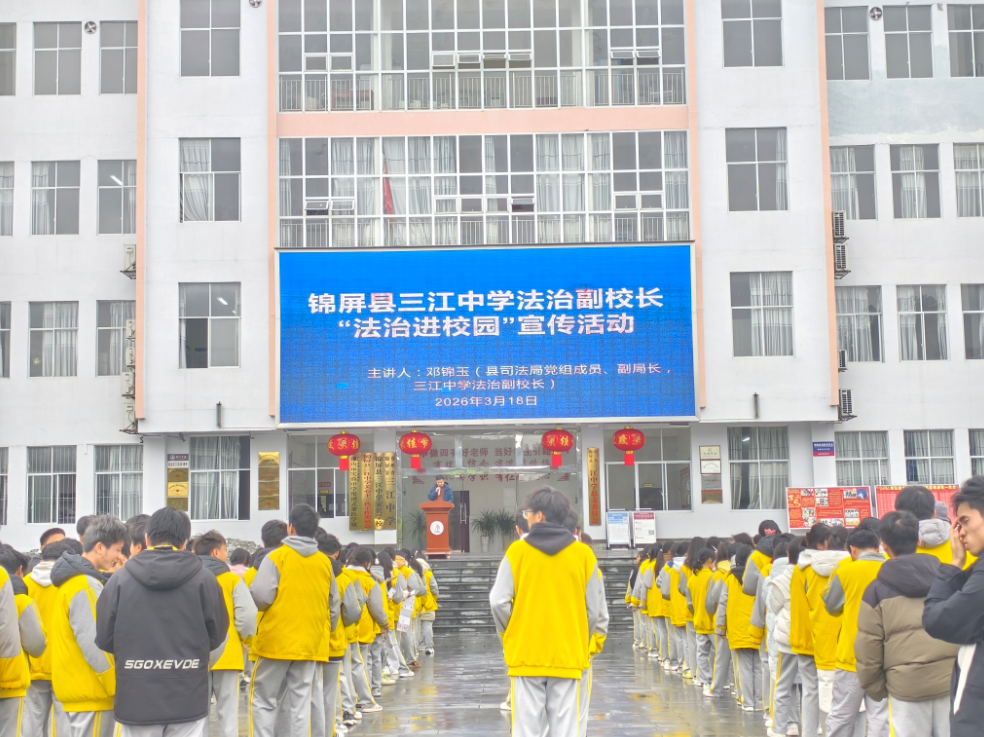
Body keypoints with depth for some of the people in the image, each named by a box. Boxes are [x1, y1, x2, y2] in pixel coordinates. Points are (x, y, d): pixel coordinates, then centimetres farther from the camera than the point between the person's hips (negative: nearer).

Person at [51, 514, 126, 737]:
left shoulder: (74, 580, 14)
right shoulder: (85, 586, -17)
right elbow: (93, 645, -21)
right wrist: (118, 687, -15)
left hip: (78, 687, 10)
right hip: (91, 692, -10)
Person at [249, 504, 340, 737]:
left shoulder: (277, 557, -9)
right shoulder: (324, 563, 6)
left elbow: (261, 597, -17)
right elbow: (334, 606, 11)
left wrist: (248, 593, 4)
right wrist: (323, 630, 23)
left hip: (275, 642, -4)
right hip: (309, 644, 4)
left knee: (263, 701, 7)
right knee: (301, 703, 7)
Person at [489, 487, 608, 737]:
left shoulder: (517, 551, -4)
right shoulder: (583, 554, 1)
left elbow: (499, 602, -6)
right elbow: (595, 609, 3)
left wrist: (508, 636, 12)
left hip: (526, 655, -1)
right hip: (568, 657, 1)